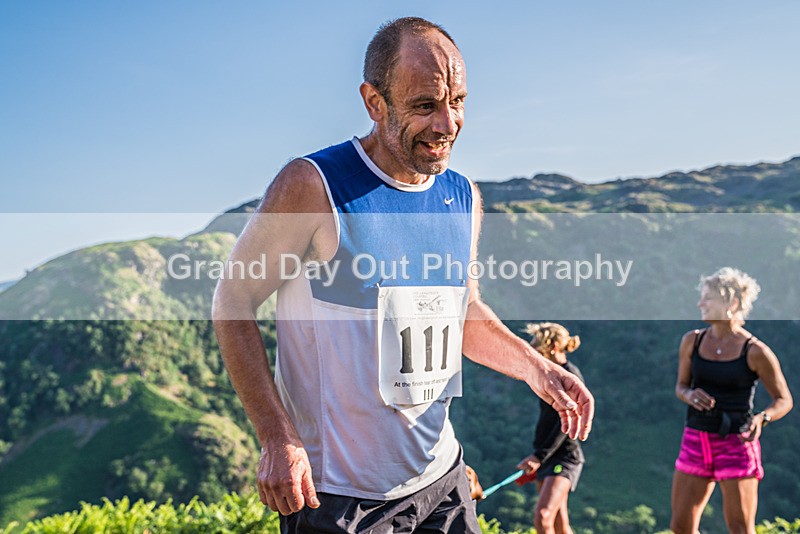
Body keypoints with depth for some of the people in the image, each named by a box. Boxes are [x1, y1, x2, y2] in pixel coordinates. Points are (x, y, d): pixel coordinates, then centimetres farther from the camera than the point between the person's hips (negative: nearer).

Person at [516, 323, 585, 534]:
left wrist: (539, 455, -23)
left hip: (564, 456, -9)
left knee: (542, 516, -20)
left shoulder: (571, 375, -12)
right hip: (547, 458, 9)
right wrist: (537, 457, 22)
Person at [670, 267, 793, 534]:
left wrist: (761, 418, -22)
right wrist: (689, 394, -9)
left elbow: (784, 400, -2)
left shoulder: (755, 351, -9)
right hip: (696, 441, 5)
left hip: (736, 443, -5)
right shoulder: (692, 341, 4)